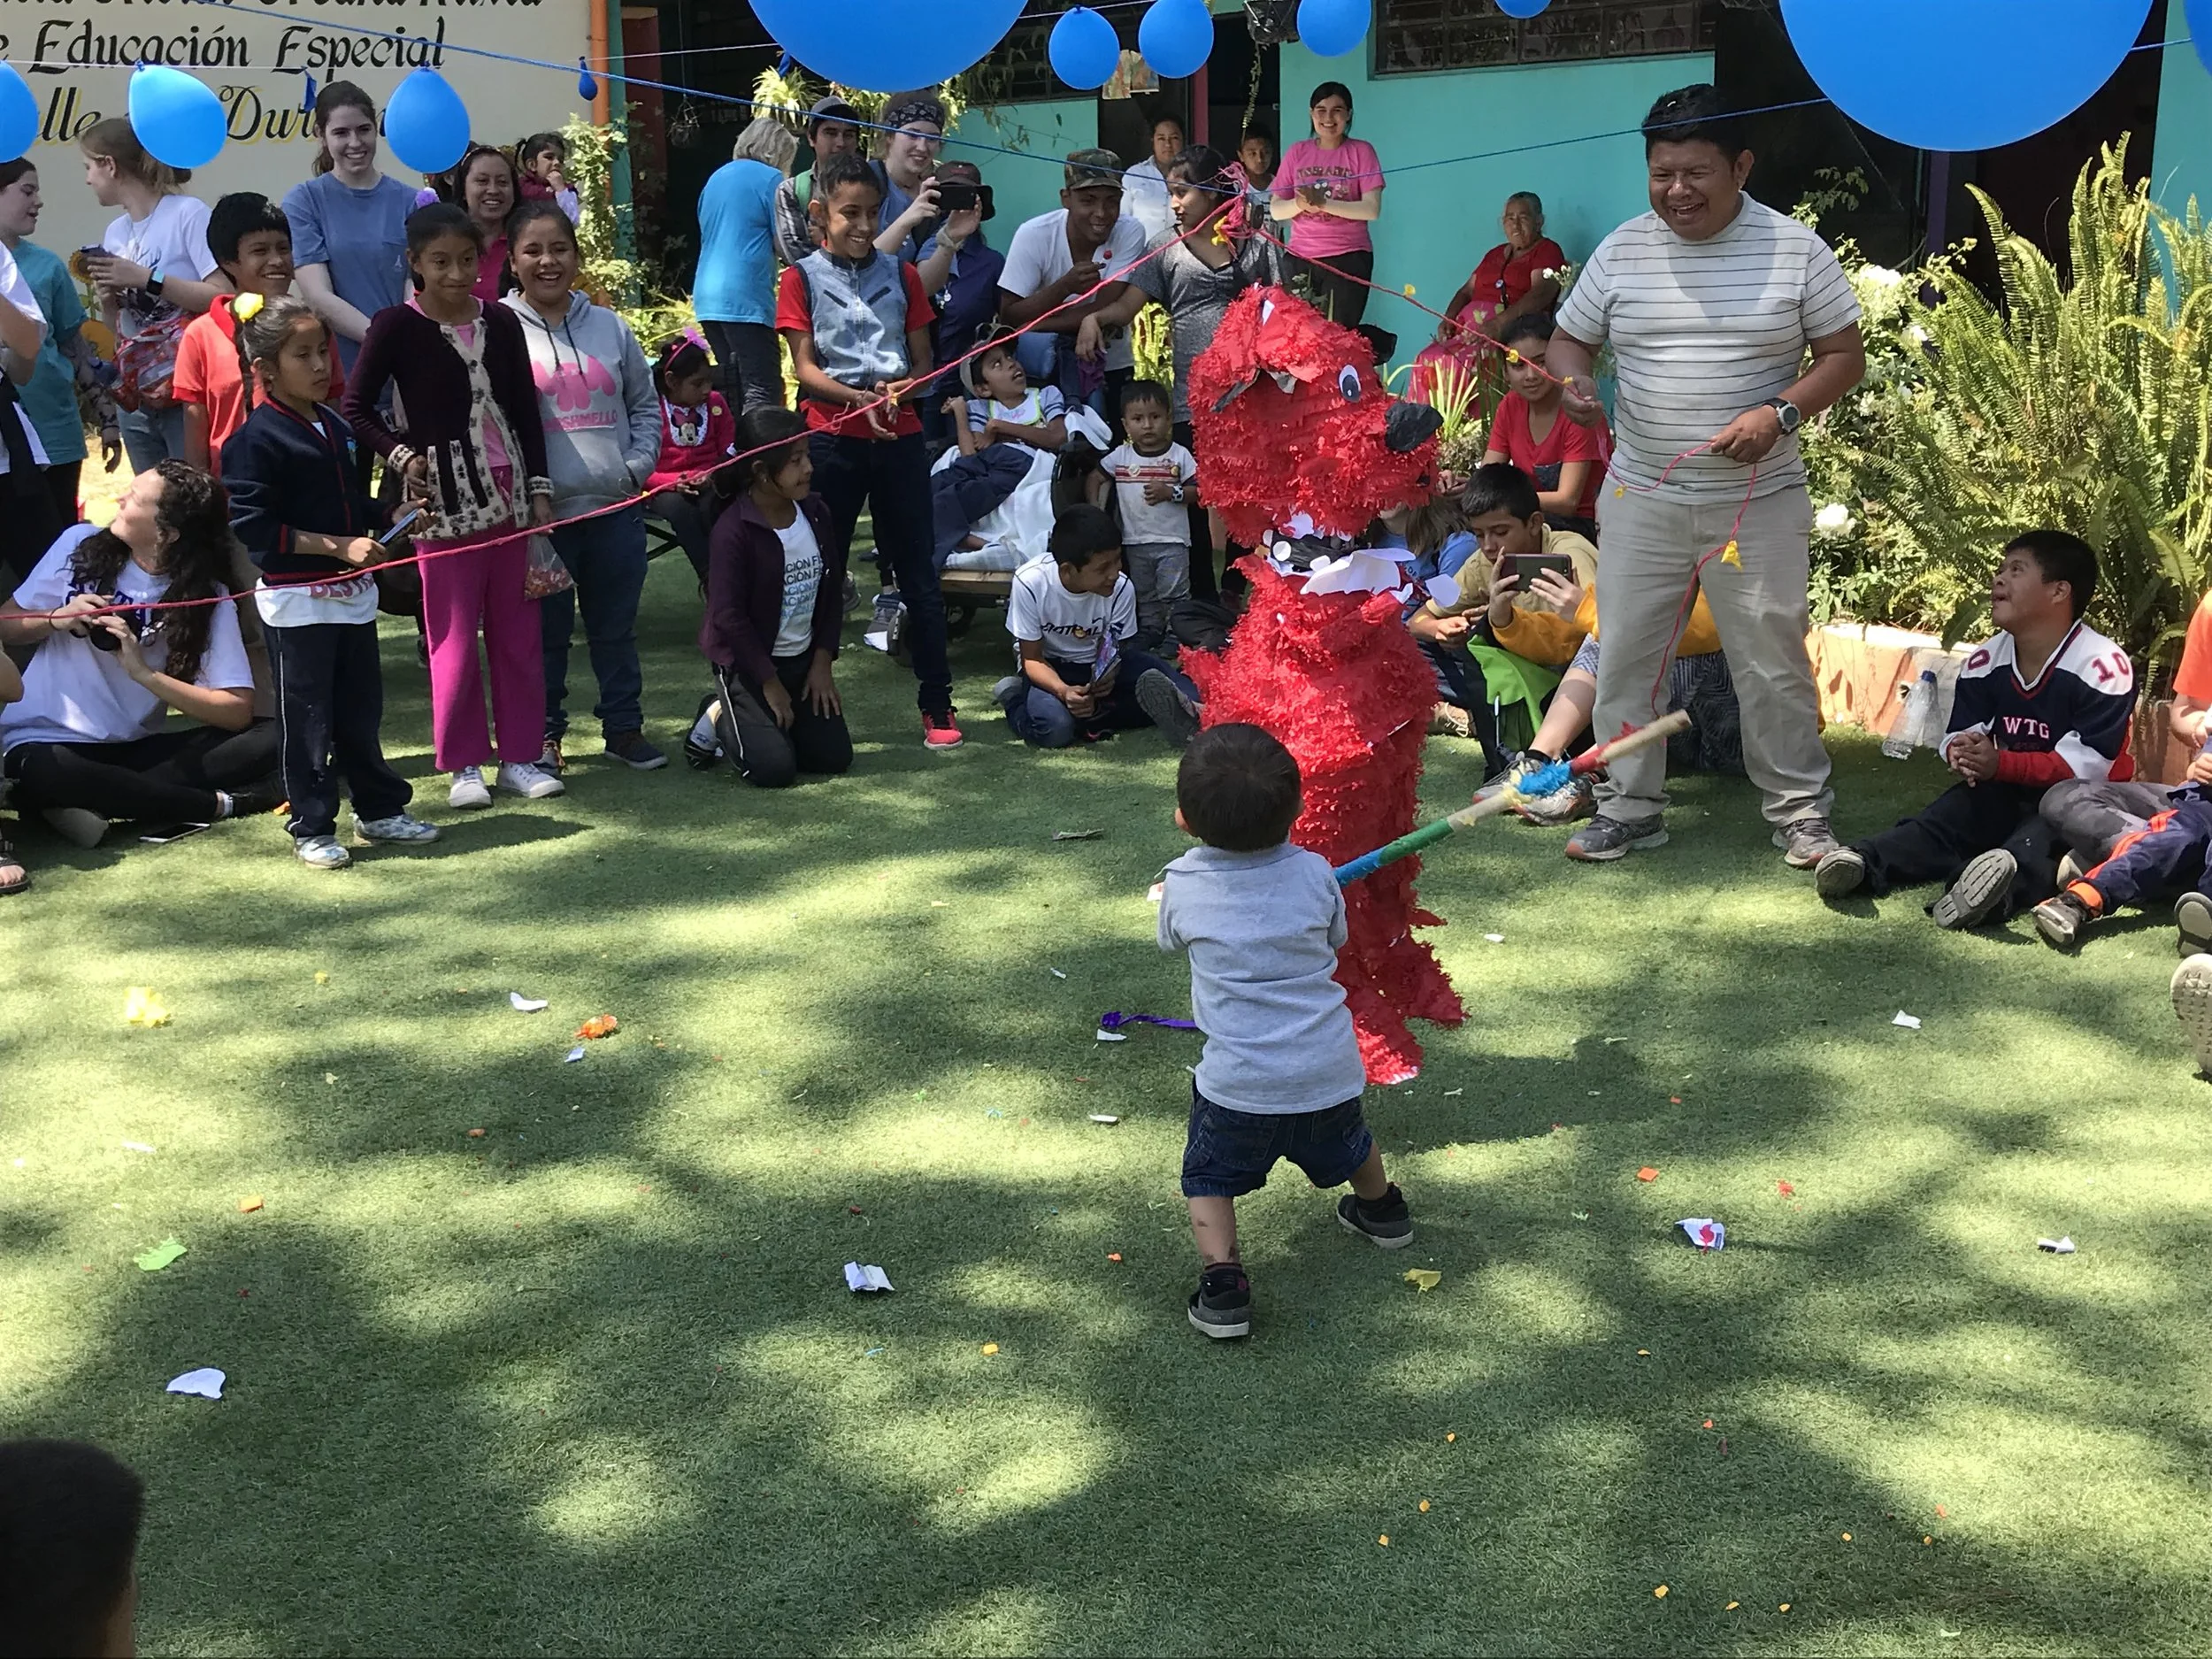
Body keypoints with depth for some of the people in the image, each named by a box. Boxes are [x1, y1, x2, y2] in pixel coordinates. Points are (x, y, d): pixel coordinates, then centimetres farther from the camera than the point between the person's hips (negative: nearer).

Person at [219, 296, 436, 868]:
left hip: (352, 594, 7)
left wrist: (393, 518, 4)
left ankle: (380, 809, 28)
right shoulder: (255, 440, -13)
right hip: (297, 600, -7)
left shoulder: (337, 428, 12)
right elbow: (252, 526, -20)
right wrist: (337, 546, -21)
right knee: (307, 717, 2)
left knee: (361, 708, 16)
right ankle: (311, 828, 11)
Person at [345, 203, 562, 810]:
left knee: (517, 630, 6)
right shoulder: (397, 326, -3)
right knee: (455, 636, -1)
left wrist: (540, 487, 8)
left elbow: (525, 410, 11)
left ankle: (520, 754, 16)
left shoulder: (501, 323, 8)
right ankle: (464, 764, 9)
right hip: (445, 498, -4)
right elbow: (355, 406, 1)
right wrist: (401, 454, -10)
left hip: (508, 492, 4)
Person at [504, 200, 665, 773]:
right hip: (542, 514, -3)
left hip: (616, 508, 3)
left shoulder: (608, 327, 9)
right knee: (546, 629, 6)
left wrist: (637, 465, 2)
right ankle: (543, 733, 18)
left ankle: (624, 726, 24)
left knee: (617, 627, 13)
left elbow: (645, 404, 16)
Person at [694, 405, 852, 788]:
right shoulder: (734, 529, -20)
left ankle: (756, 719, 24)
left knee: (834, 758, 0)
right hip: (747, 660, -6)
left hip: (804, 659, 6)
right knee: (775, 769, -15)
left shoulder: (815, 513, -1)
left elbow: (833, 591, 7)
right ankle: (719, 718, 14)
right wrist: (770, 683, -15)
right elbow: (728, 615, -19)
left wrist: (823, 662, 1)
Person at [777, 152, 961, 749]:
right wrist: (859, 397, -20)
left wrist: (901, 390, -14)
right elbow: (804, 367, -4)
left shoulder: (901, 274, 10)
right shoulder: (803, 278, 3)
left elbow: (923, 362, 9)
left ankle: (937, 705, 10)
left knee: (917, 571, 4)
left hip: (900, 437, 2)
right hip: (832, 437, -2)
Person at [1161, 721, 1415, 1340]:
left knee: (1210, 1177, 16)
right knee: (1348, 1145, 31)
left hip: (1238, 1083, -3)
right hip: (1330, 1072, 3)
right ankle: (1382, 1210, 57)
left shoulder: (1181, 885, -10)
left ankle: (1221, 1276, -4)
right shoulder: (1314, 873, -8)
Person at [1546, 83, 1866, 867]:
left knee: (1773, 661, 4)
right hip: (1641, 499, 2)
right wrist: (1569, 378, -15)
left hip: (1759, 502, -2)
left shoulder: (1797, 250, -4)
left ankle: (1800, 810, 19)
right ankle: (1629, 806, 21)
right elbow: (1568, 339, 9)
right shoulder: (1620, 252, 2)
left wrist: (1780, 413, -17)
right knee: (1625, 655, 7)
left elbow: (1844, 356, 0)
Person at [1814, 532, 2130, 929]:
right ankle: (1865, 862, -42)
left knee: (2038, 840, -36)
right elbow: (1960, 731, 7)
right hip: (2004, 794, 6)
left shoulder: (2103, 666, -16)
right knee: (1944, 817, -19)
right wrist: (1961, 750, -21)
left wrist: (2001, 764, -27)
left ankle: (2009, 882, -67)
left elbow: (2089, 765, -21)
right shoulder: (1986, 659, 4)